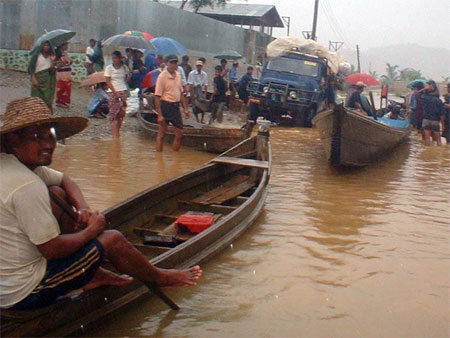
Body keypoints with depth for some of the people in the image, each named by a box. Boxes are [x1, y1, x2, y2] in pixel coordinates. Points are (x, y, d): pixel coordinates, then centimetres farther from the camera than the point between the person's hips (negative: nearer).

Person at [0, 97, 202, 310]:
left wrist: (83, 209, -4)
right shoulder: (26, 186, -28)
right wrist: (91, 231, -10)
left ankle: (92, 274, 18)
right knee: (112, 240, -3)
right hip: (26, 292, -9)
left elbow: (65, 181, 15)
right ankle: (159, 278, 26)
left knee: (57, 194, 11)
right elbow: (52, 249, -26)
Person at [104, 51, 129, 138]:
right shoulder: (109, 68, 0)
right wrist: (116, 92, -12)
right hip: (113, 92, -3)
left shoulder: (124, 68, 9)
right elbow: (108, 82, -4)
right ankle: (115, 136, -9)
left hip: (123, 92, 3)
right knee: (114, 114, -7)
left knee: (122, 113, 0)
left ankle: (117, 132, 18)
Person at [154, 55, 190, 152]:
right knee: (161, 134, 2)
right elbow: (157, 97, -14)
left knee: (179, 134, 7)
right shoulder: (162, 76, -11)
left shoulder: (178, 75, 10)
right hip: (165, 106, -7)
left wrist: (185, 108, 15)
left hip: (176, 106, 7)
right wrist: (159, 114, -18)